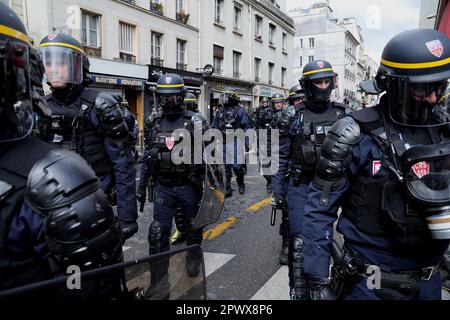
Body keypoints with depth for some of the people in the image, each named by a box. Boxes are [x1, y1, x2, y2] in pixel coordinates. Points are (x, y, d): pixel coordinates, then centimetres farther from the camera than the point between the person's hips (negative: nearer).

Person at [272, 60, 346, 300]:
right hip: (300, 187, -2)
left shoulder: (341, 115, 4)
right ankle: (297, 290, 11)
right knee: (300, 242, -3)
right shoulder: (294, 116, -2)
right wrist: (277, 189, -3)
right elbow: (282, 155, 0)